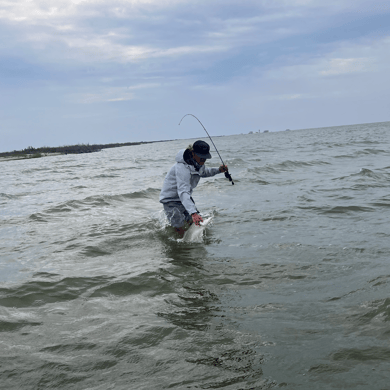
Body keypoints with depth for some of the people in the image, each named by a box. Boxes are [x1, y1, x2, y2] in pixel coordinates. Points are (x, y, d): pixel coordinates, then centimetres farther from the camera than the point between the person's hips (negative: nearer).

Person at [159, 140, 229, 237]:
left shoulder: (198, 163, -6)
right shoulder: (182, 168, -36)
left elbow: (202, 172, 21)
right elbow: (183, 192, -48)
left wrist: (218, 170, 3)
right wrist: (193, 213, -60)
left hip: (186, 198, 8)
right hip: (171, 200, -8)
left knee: (194, 224, 8)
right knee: (180, 231, -13)